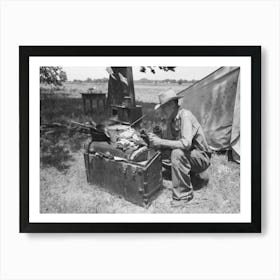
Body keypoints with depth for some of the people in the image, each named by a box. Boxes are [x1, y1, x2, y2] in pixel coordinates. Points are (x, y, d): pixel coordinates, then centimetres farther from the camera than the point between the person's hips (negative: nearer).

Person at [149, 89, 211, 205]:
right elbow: (172, 142, 8)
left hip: (202, 158, -9)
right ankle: (193, 174, 16)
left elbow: (186, 144, -34)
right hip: (187, 156, 9)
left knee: (177, 153, -32)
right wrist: (157, 139, -10)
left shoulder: (185, 115, -23)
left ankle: (183, 195, -17)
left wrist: (161, 142, -30)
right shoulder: (170, 119, 2)